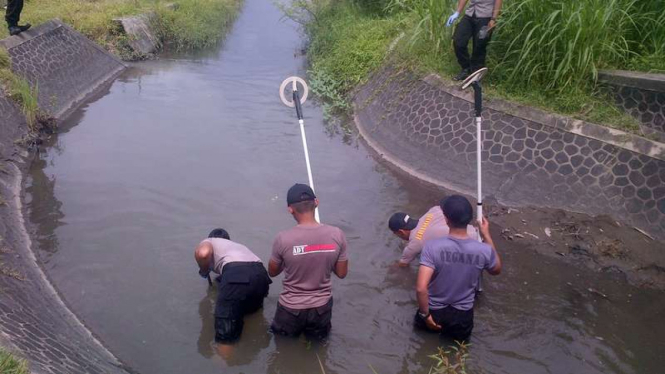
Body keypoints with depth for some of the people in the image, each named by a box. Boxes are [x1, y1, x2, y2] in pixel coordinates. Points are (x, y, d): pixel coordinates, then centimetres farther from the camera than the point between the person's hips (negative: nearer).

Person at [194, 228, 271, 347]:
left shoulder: (209, 242, 26)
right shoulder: (237, 245, 42)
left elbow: (203, 253, 2)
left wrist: (204, 271, 22)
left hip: (236, 275, -6)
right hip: (260, 274, 6)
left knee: (225, 337, 1)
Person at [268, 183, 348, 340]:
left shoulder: (283, 239, -21)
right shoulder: (337, 234, -16)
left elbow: (272, 272, -2)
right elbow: (342, 273, -3)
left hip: (291, 307, -1)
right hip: (322, 306, 1)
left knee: (281, 334, 29)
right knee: (318, 336, 29)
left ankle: (293, 329, 13)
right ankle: (314, 330, 12)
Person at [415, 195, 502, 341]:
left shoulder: (432, 247, -26)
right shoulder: (484, 250, -20)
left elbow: (421, 288, -31)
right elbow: (497, 270, 4)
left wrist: (425, 315, -14)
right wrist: (487, 236, 8)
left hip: (435, 312, -1)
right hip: (463, 316, 1)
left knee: (421, 321, 34)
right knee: (461, 336, 34)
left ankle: (436, 326, 16)